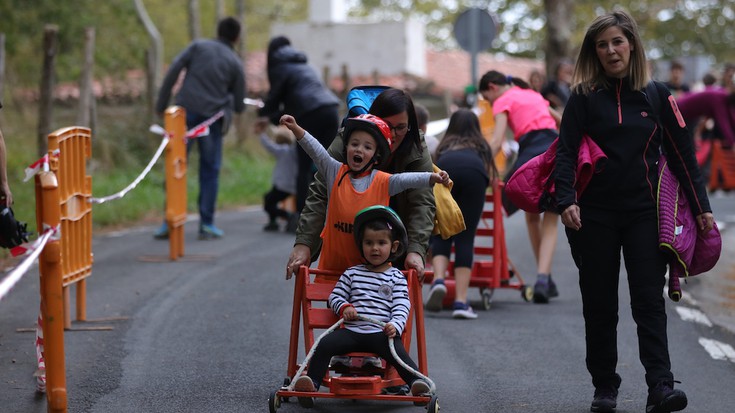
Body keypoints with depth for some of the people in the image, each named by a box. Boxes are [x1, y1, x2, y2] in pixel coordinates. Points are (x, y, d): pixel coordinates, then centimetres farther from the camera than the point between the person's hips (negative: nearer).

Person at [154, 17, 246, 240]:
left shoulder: (198, 46, 10)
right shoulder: (235, 64, 9)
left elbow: (174, 70, -3)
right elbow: (239, 106, 10)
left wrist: (161, 103, 1)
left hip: (186, 112, 1)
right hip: (211, 119, 0)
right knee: (210, 171, 10)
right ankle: (206, 224, 6)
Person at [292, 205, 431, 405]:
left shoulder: (396, 277, 10)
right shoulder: (352, 273, 17)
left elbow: (402, 305, 1)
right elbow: (335, 296, 20)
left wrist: (395, 325, -18)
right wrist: (344, 307, -3)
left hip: (381, 333, -2)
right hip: (351, 330, 2)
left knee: (397, 350, -32)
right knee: (325, 344, -22)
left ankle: (417, 382, -41)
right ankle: (312, 382, -24)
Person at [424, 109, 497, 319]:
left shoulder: (445, 146, 40)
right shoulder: (482, 147, 39)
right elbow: (491, 177, 39)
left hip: (445, 169, 1)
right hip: (473, 173, -1)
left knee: (440, 234, 12)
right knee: (465, 238, 1)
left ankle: (438, 279, -15)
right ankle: (460, 302, -9)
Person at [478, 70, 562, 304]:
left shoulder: (503, 102, 8)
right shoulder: (532, 94, 27)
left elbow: (496, 141, -6)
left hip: (532, 154, -4)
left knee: (532, 217, 17)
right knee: (550, 222, 4)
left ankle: (545, 278, 21)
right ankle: (543, 277, -15)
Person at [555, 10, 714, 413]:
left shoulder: (656, 96, 5)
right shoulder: (584, 98, 3)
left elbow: (681, 153, 8)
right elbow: (566, 153, -3)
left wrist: (701, 207, 5)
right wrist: (566, 201, -18)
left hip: (644, 213, 0)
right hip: (595, 215, 0)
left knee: (649, 301, -7)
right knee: (599, 305, 6)